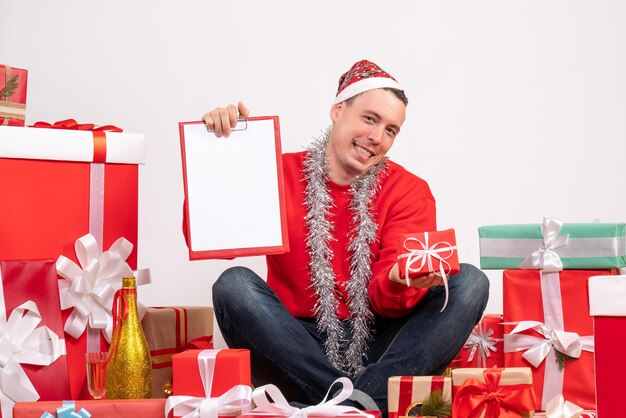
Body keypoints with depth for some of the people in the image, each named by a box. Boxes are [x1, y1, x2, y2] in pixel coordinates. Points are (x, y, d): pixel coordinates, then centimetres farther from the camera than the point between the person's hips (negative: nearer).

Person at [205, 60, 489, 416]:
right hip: (299, 350, 0)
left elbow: (388, 301, -7)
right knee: (234, 283, -25)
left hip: (378, 345, 1)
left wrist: (399, 283, -32)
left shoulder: (409, 191, 3)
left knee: (469, 281, -17)